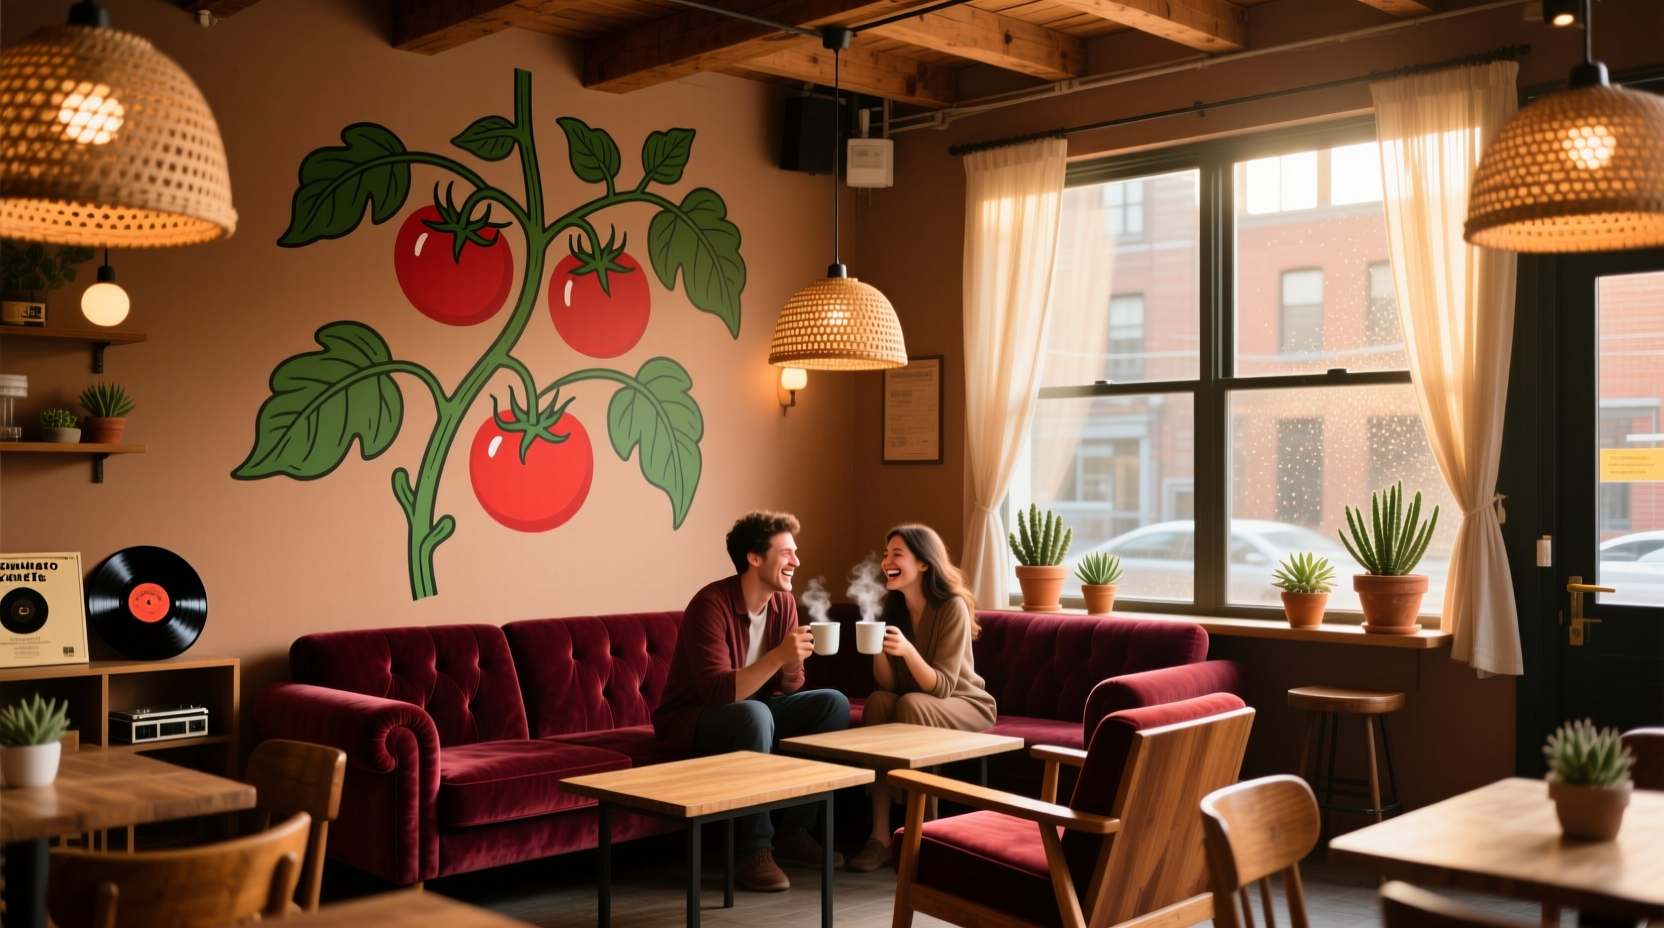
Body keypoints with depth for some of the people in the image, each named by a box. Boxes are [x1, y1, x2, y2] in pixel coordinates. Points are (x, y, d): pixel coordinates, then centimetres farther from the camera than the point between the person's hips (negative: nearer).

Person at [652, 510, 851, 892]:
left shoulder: (783, 603, -2)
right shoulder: (712, 604, -24)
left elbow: (788, 688, 2)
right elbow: (718, 692, -32)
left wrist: (793, 665, -22)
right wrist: (778, 655, -39)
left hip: (753, 710, 8)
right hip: (692, 718, -8)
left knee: (834, 702, -8)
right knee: (754, 714, -37)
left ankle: (793, 830, -2)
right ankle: (754, 849, -26)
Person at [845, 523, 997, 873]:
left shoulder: (953, 607, -21)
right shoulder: (893, 607, -4)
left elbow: (941, 687, -25)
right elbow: (889, 685, -6)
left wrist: (907, 650, -41)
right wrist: (877, 649, -25)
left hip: (967, 705, -5)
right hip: (921, 705, 5)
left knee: (911, 704, -33)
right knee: (878, 701, -26)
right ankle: (880, 834, -29)